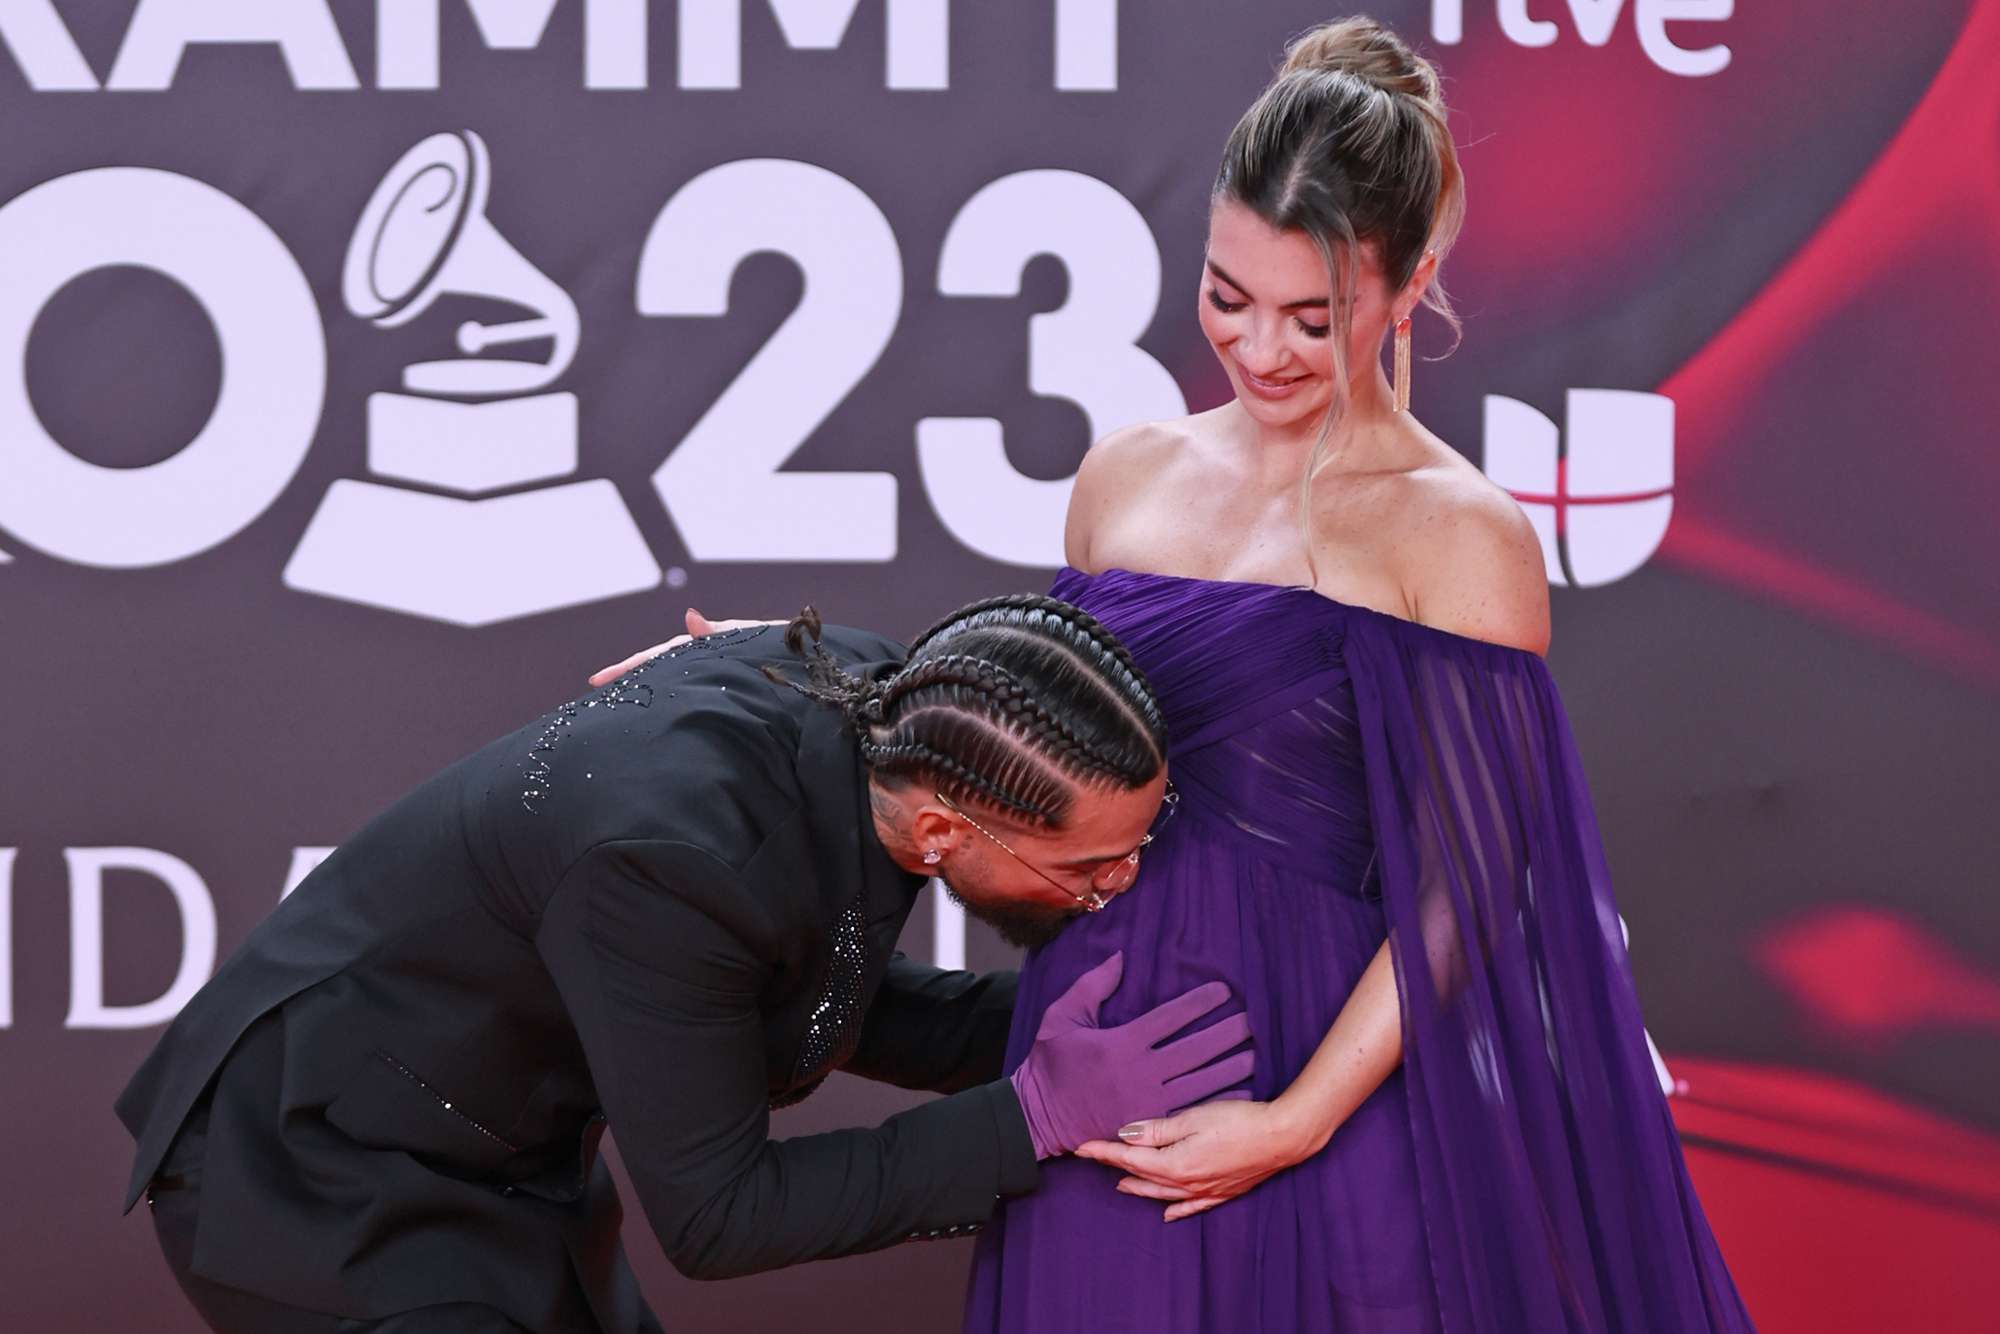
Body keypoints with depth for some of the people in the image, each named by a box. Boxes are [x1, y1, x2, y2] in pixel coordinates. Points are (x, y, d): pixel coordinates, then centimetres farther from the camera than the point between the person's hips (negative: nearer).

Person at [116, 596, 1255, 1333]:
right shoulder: (676, 857, -35)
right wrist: (1037, 1116, -24)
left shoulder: (877, 708, -13)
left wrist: (1054, 1021, -9)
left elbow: (817, 995, 6)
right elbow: (714, 1215, -22)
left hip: (490, 1165, 8)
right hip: (318, 1174, -8)